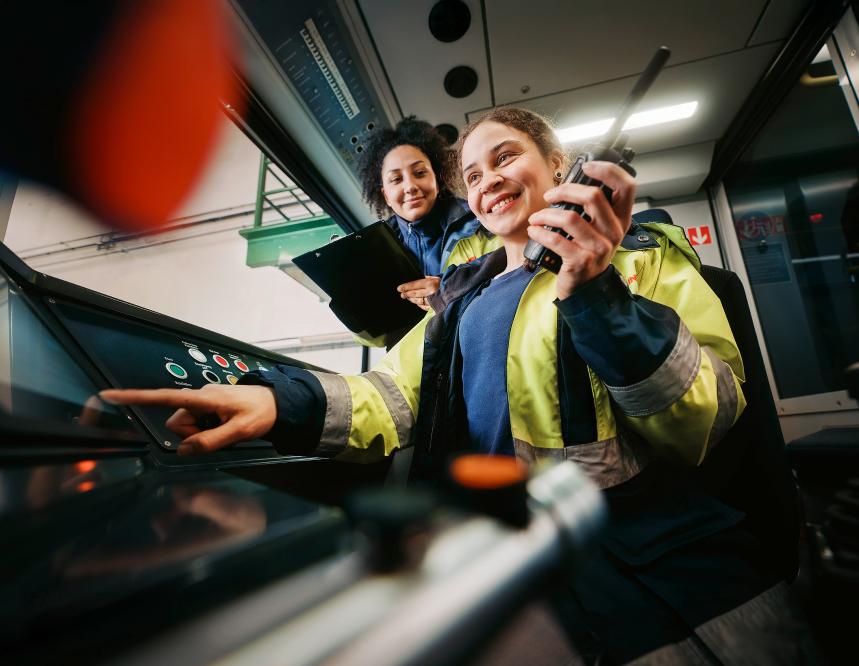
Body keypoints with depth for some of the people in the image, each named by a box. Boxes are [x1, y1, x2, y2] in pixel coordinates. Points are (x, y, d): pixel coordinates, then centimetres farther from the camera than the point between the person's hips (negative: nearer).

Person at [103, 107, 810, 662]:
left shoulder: (642, 254, 2)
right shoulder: (461, 294, 13)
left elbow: (710, 418, -7)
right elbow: (401, 392, 3)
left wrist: (598, 296, -23)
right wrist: (284, 401, -16)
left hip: (654, 550, -1)